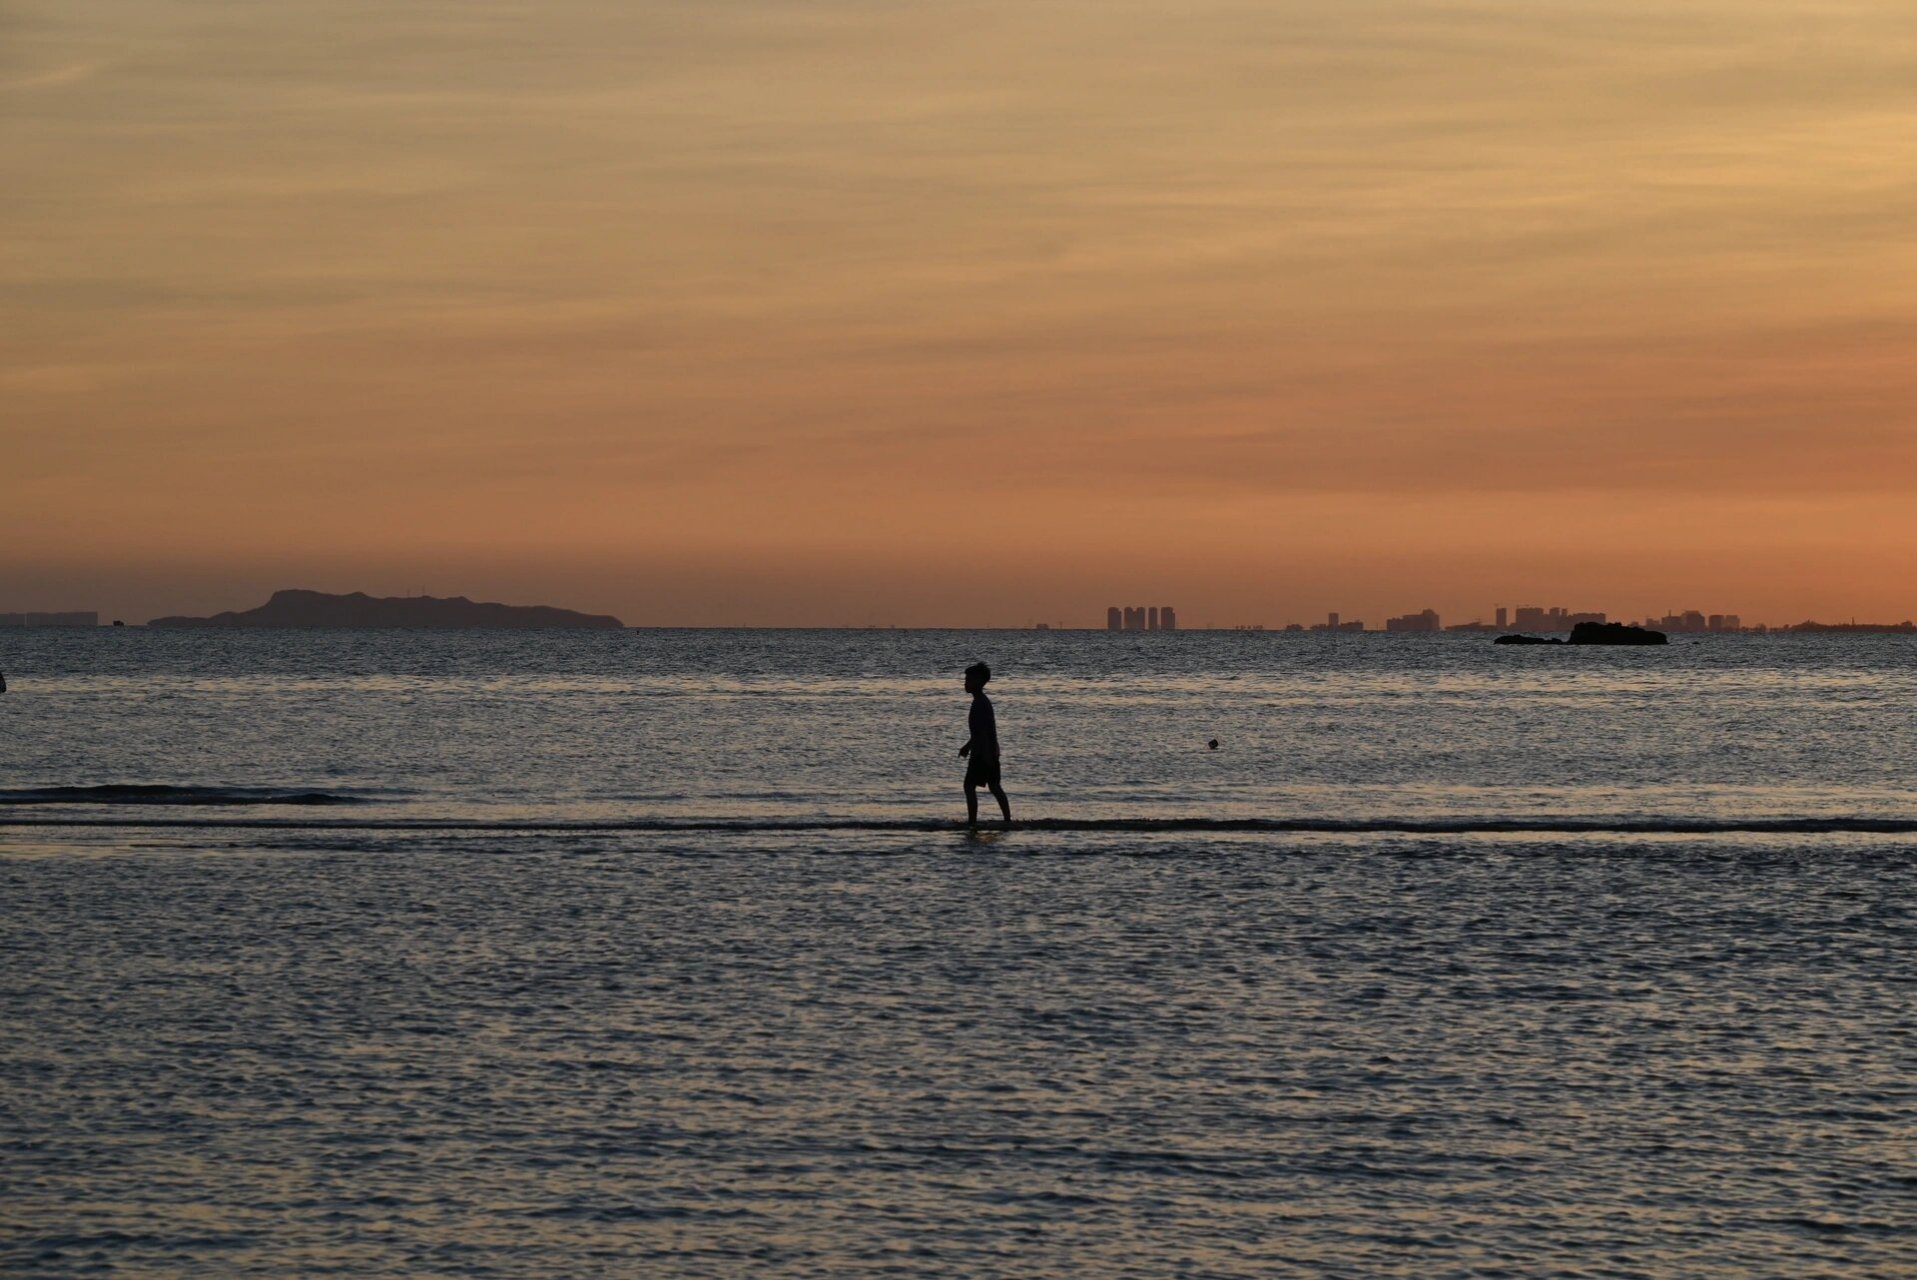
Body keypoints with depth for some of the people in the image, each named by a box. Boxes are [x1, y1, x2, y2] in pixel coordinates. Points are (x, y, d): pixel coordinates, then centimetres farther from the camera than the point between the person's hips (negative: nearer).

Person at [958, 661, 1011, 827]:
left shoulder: (979, 703, -16)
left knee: (969, 786, -6)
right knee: (994, 787, 12)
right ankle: (1008, 820, 12)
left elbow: (982, 730, -23)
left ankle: (972, 821, -9)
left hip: (981, 752, -10)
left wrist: (985, 753, -27)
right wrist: (968, 746, 30)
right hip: (991, 751, 10)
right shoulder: (984, 701, 15)